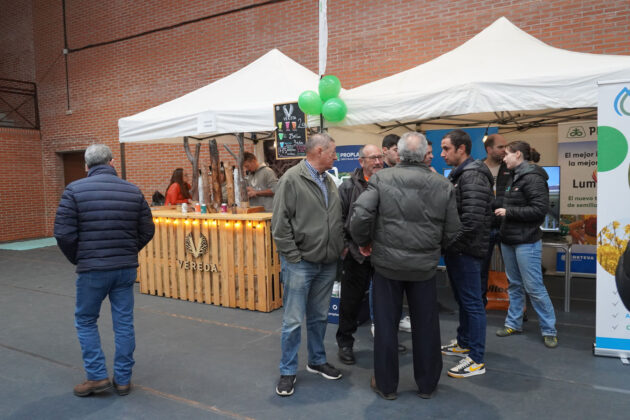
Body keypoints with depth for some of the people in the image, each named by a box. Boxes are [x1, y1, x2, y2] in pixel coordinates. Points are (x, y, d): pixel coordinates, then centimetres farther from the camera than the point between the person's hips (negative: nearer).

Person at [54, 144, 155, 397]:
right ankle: (123, 379, 20)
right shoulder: (133, 191, 1)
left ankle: (97, 376, 17)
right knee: (124, 323, 11)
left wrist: (77, 260, 7)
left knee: (85, 321, 17)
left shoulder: (75, 190, -7)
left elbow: (63, 233, -9)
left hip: (92, 269, -2)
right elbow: (147, 231, 3)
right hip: (127, 268, 3)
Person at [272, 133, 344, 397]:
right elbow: (280, 223, -14)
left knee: (319, 317, 18)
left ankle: (317, 361, 34)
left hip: (327, 264, 7)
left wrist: (341, 246, 7)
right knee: (293, 321, 2)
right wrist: (293, 256, -15)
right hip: (300, 263, -7)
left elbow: (338, 219, 17)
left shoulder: (328, 181, 11)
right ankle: (288, 371, 18)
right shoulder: (292, 179, -11)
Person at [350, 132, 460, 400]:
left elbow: (360, 216, -16)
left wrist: (363, 242, 2)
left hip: (387, 263, -1)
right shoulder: (443, 185, 0)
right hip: (425, 266, 2)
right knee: (426, 325, 16)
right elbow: (451, 231, 2)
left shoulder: (382, 179, -7)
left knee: (386, 324, 12)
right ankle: (427, 385, 31)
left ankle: (386, 385, 25)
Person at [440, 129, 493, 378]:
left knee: (471, 302, -2)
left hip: (466, 251, -10)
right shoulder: (457, 174, 15)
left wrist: (452, 243, -17)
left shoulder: (473, 176, -17)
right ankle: (463, 344, 35)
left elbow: (472, 220, -26)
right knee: (462, 299, 20)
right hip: (456, 250, 10)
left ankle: (476, 360, 7)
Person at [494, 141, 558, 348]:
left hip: (526, 242, -9)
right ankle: (513, 324, 26)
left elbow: (539, 210, -20)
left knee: (534, 287, -2)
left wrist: (508, 212, -18)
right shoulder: (514, 178, 13)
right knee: (514, 285, 15)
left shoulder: (532, 178, -14)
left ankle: (549, 330, 11)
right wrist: (501, 210, 3)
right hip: (509, 240, 9)